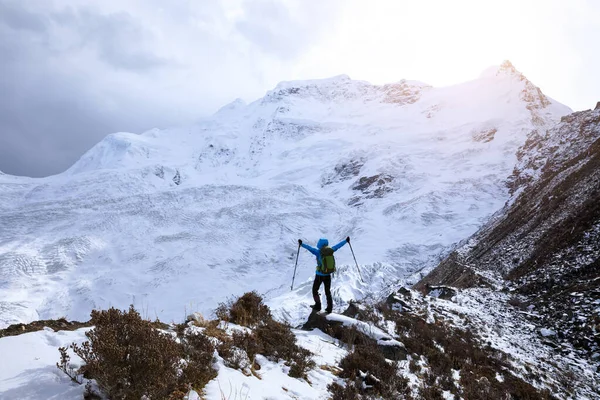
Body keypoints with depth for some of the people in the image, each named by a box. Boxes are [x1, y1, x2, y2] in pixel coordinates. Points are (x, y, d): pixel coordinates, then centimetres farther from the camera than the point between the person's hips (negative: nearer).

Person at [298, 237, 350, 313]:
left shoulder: (318, 252, -17)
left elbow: (310, 248, -31)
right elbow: (338, 246, 6)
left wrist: (302, 244, -35)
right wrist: (346, 241, 18)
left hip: (319, 275, -4)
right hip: (328, 275, 4)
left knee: (315, 290, 16)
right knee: (328, 291, 18)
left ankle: (318, 306, 15)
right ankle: (329, 308, 18)